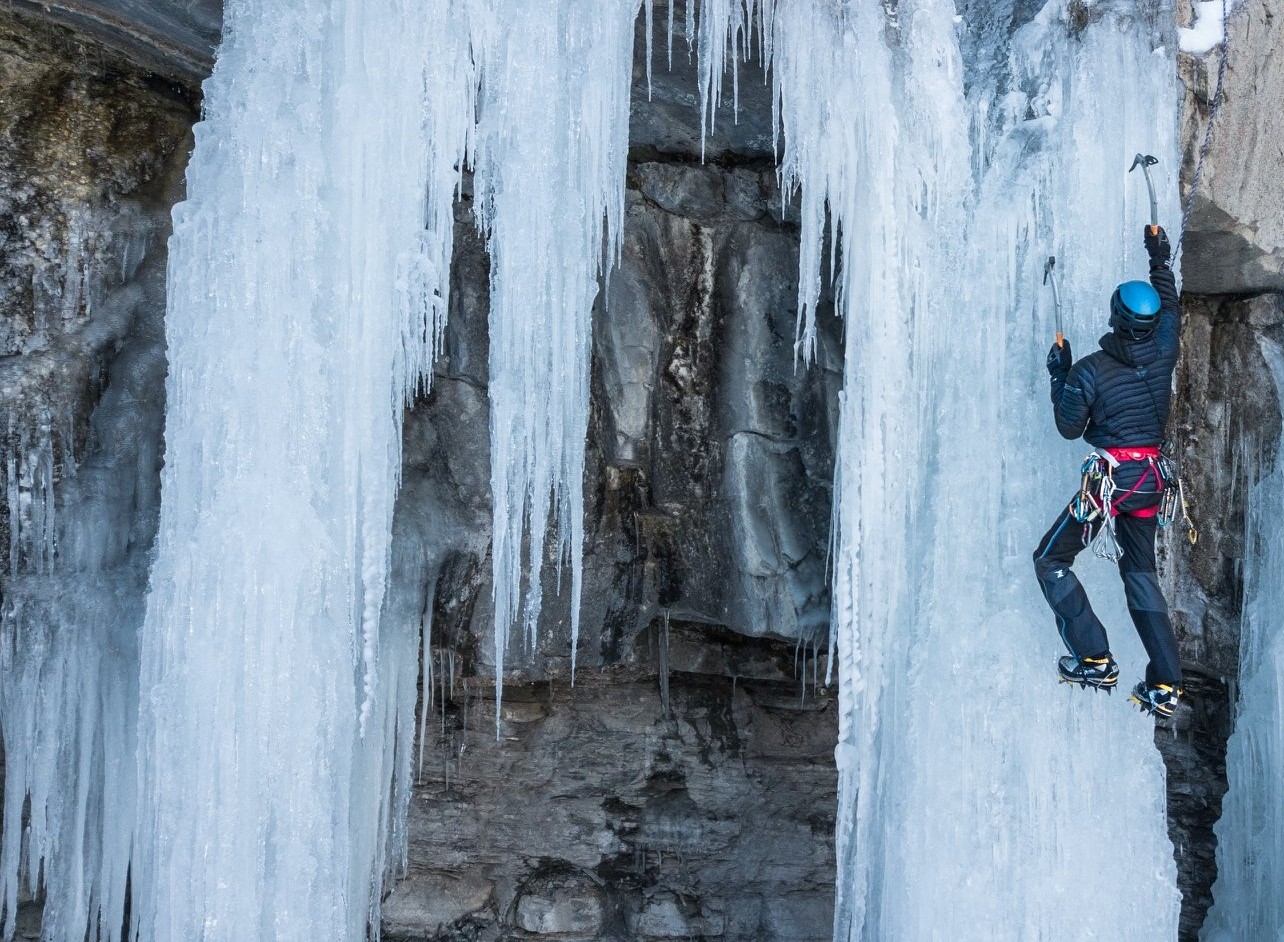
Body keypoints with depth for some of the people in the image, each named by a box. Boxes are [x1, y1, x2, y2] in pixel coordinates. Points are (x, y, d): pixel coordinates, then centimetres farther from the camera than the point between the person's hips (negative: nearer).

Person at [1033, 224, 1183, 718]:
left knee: (1051, 559, 8)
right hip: (1151, 477, 6)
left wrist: (1059, 376, 7)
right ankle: (1166, 684, 10)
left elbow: (1069, 427, -3)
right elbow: (1172, 311, 21)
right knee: (1140, 572, 17)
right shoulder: (1162, 353, -1)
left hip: (1110, 478, -6)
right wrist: (1160, 261, 32)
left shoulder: (1089, 370, -13)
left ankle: (1095, 659, -3)